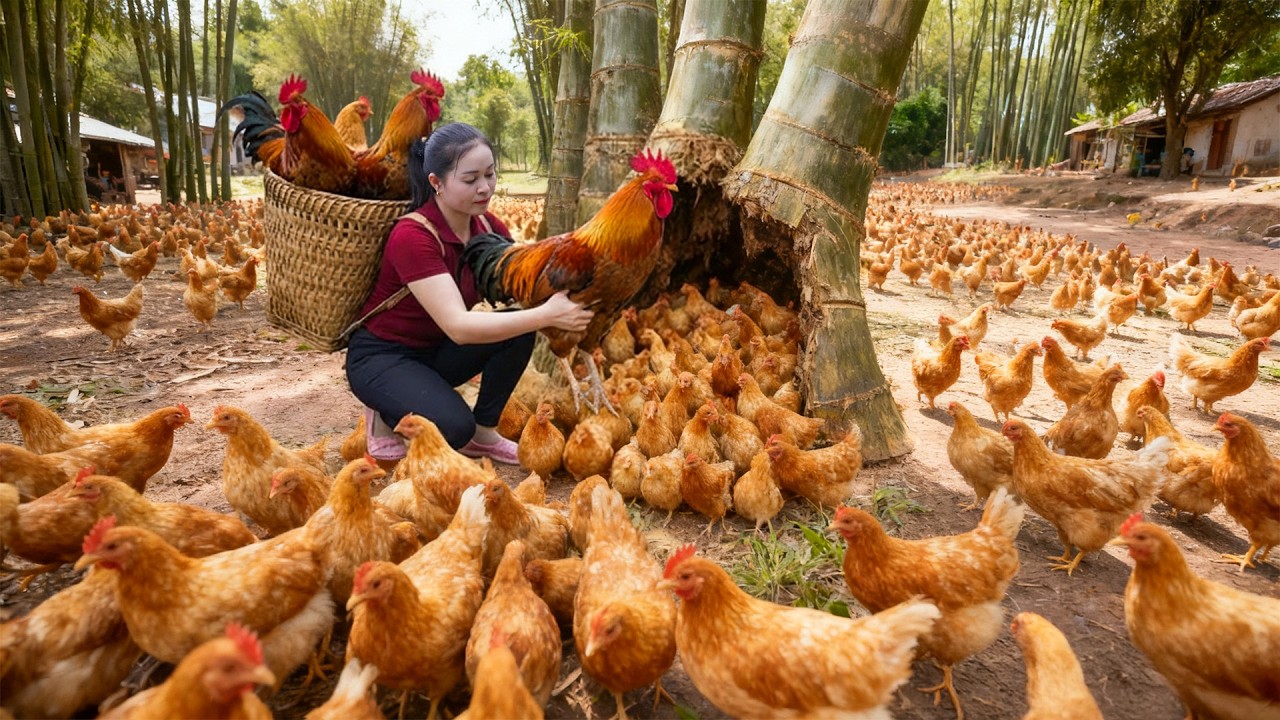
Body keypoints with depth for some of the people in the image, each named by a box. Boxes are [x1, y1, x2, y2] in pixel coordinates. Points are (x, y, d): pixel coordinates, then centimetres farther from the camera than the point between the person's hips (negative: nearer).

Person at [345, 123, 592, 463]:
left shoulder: (486, 225, -6)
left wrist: (564, 304, -36)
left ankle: (484, 433, -2)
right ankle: (386, 416, 3)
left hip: (436, 350, 7)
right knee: (454, 427, -31)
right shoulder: (413, 235, -28)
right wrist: (546, 314, -46)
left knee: (521, 321, -18)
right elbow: (458, 325, -38)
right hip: (382, 356, -6)